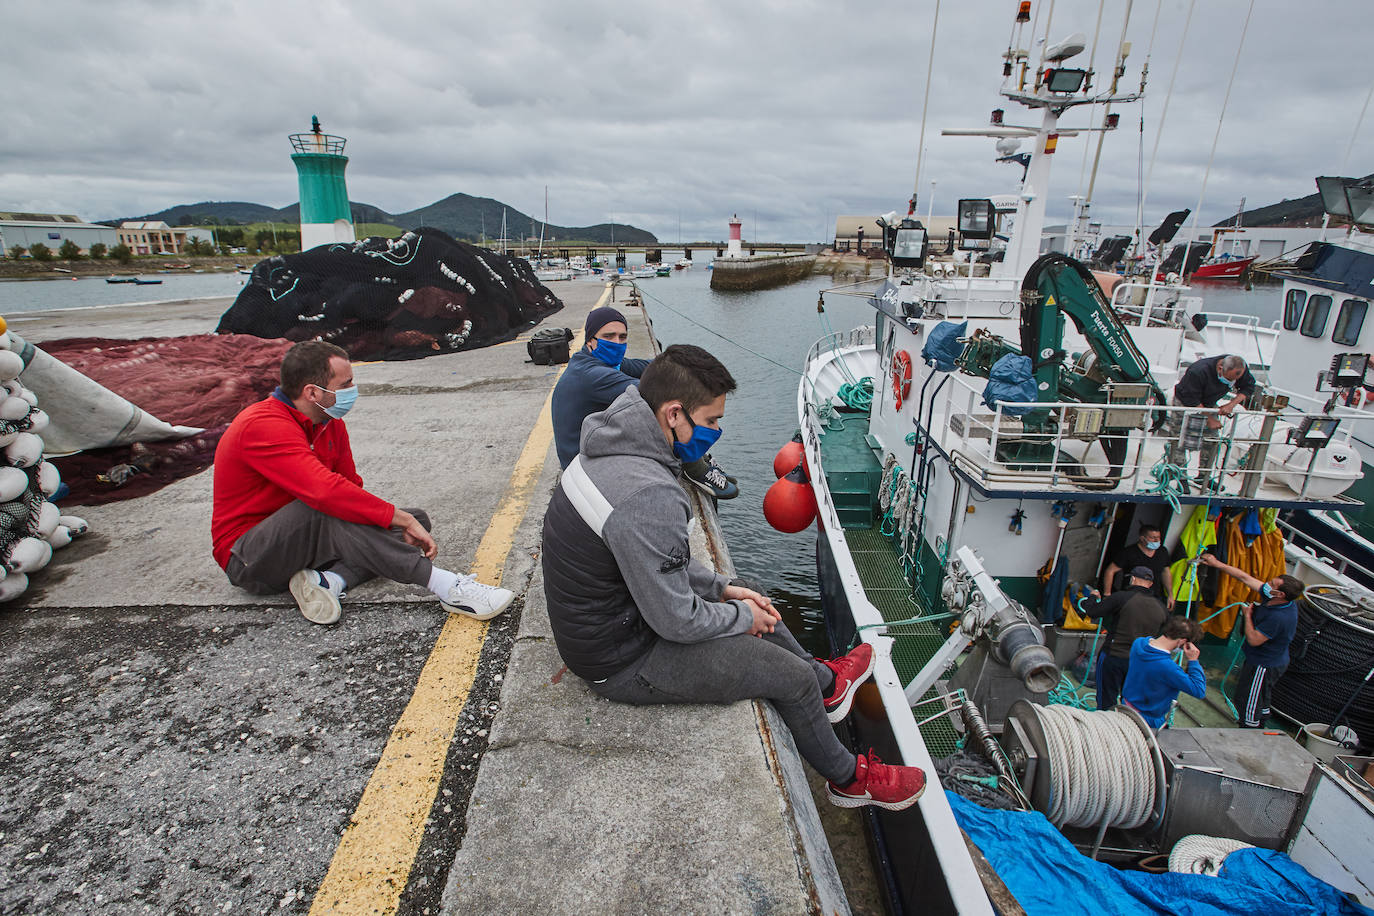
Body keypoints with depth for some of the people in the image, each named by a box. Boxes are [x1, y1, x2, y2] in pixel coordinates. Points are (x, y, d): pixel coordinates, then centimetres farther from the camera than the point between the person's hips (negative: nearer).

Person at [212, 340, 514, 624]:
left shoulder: (330, 423, 1)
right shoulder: (263, 426, -25)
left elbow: (351, 487, 0)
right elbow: (326, 491, -38)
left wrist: (410, 524, -16)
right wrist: (403, 520, -35)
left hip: (303, 537, 8)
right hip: (248, 560, -8)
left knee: (417, 519, -4)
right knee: (322, 509, -39)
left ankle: (329, 580, -26)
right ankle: (446, 586, -41)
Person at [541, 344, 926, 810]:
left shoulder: (610, 449, -3)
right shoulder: (648, 499, -36)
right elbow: (676, 620, -26)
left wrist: (723, 587, 5)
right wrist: (742, 617, -7)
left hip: (617, 610, 9)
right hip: (624, 663, -9)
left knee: (750, 601, 21)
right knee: (792, 676, 2)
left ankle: (827, 682, 44)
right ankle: (849, 779, 31)